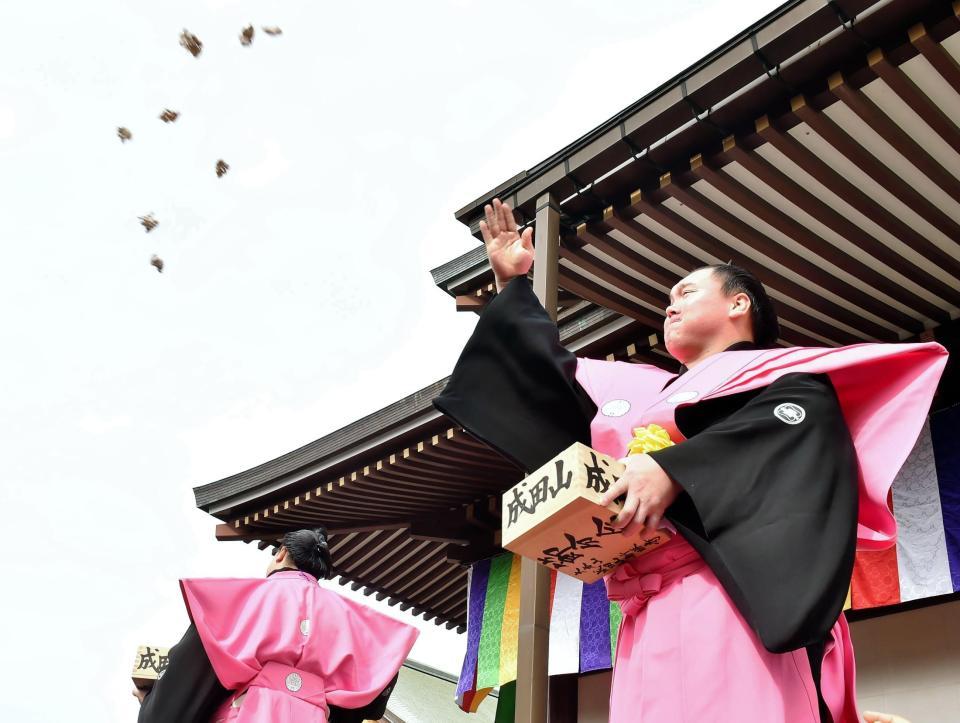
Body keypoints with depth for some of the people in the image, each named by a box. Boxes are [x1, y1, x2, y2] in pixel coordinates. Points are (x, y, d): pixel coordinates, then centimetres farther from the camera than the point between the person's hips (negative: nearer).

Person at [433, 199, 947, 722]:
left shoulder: (778, 371, 12)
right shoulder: (645, 390, 30)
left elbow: (799, 421, -11)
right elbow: (553, 376, 37)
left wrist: (675, 469, -23)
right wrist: (512, 283, 42)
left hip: (729, 603, -6)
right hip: (649, 622, 6)